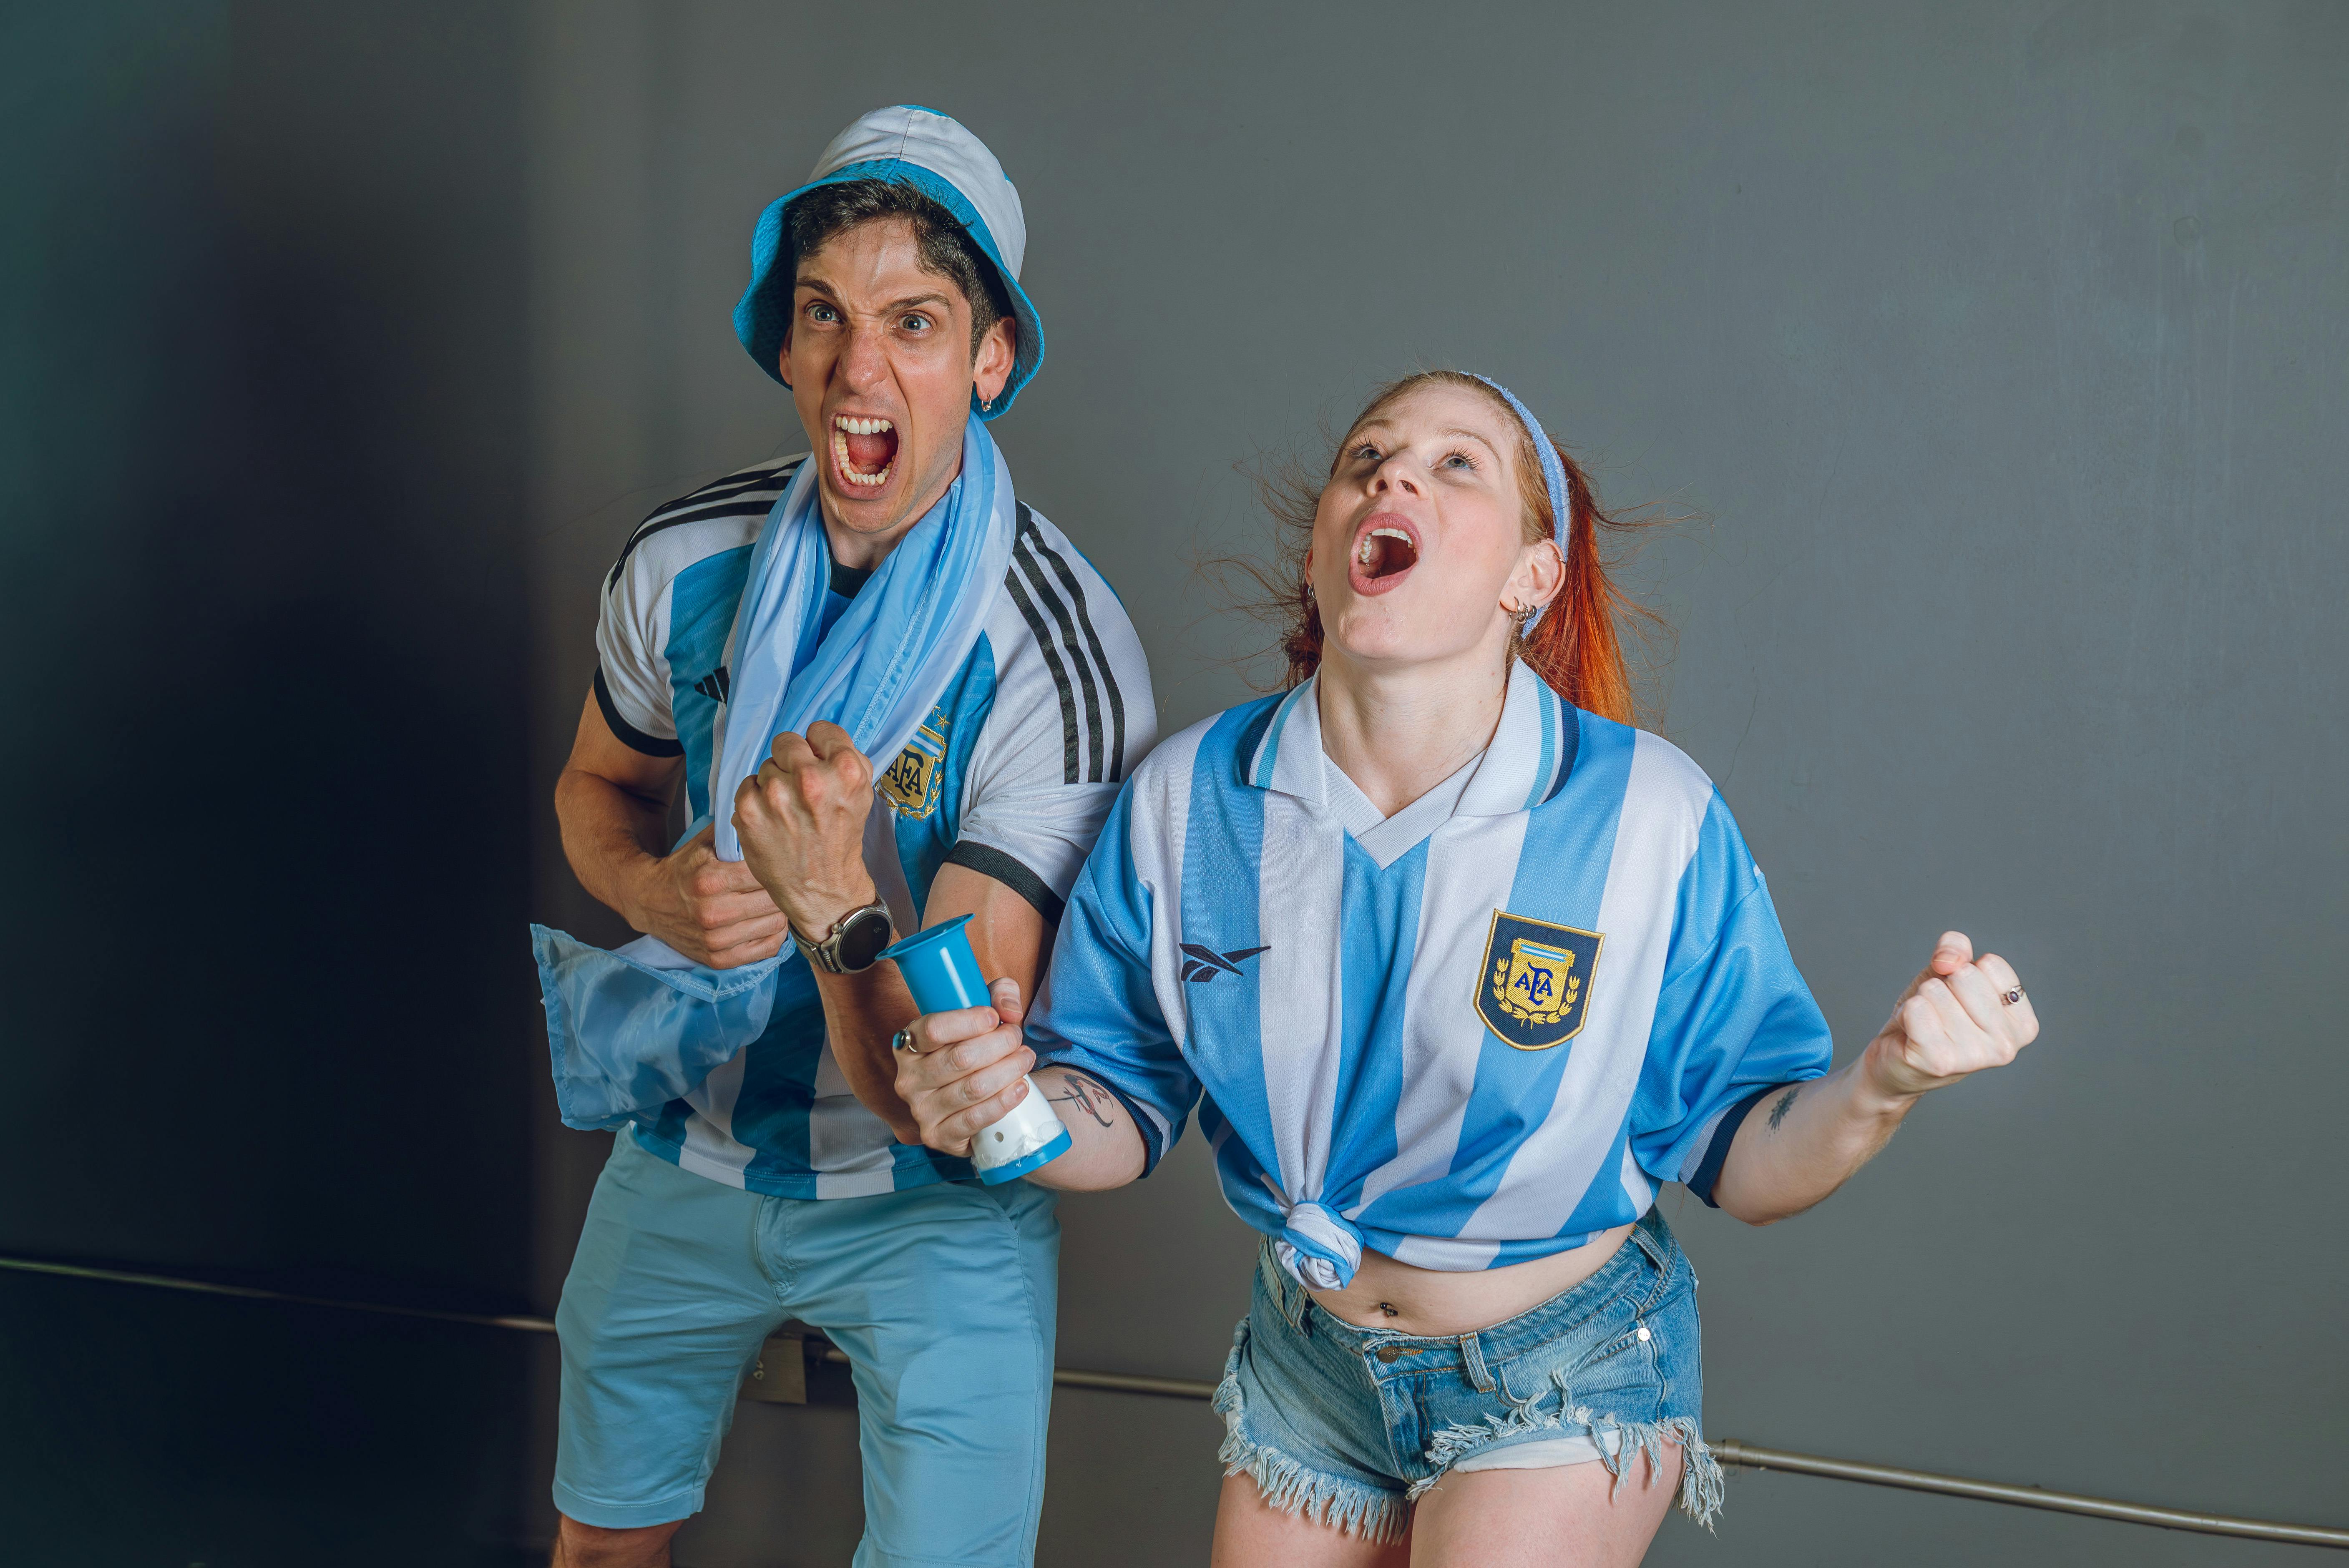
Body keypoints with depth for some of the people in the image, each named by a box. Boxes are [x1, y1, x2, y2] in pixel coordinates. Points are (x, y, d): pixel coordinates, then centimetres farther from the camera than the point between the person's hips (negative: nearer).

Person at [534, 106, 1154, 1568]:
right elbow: (600, 784, 10)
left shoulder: (1063, 661, -26)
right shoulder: (684, 563, -11)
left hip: (932, 1211, -4)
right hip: (685, 1156, 5)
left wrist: (838, 900, -48)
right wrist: (655, 890, -13)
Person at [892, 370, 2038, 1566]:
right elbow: (1121, 1112, -2)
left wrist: (1877, 1088, -31)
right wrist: (1006, 1107, -24)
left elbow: (1738, 1159, -11)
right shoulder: (1186, 797, -11)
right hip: (1308, 1368, 4)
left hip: (1561, 1382, -3)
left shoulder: (1653, 819, -18)